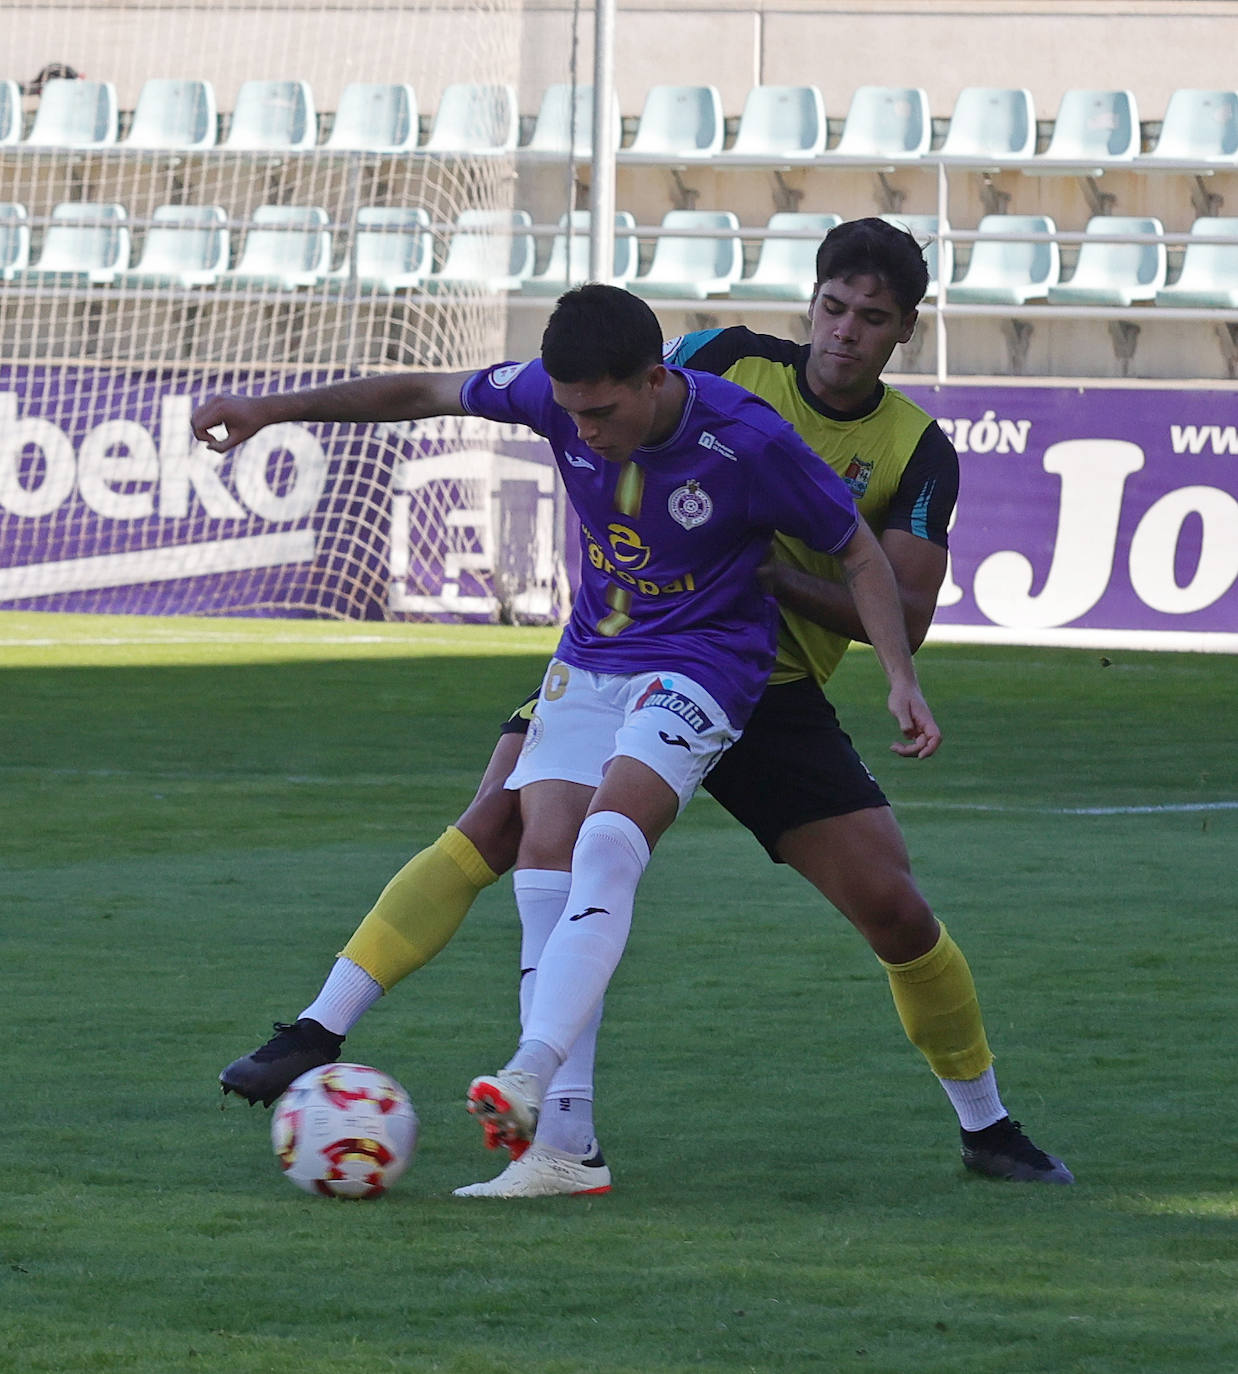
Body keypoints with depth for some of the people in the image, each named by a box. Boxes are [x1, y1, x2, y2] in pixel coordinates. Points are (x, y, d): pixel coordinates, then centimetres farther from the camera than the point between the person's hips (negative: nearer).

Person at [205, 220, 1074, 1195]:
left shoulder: (918, 454, -3)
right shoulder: (730, 364, -3)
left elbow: (904, 615, -10)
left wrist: (773, 570, -22)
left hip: (776, 693, 1)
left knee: (896, 911, -5)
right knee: (496, 825, -21)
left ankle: (988, 1126, 17)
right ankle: (319, 1033, -21)